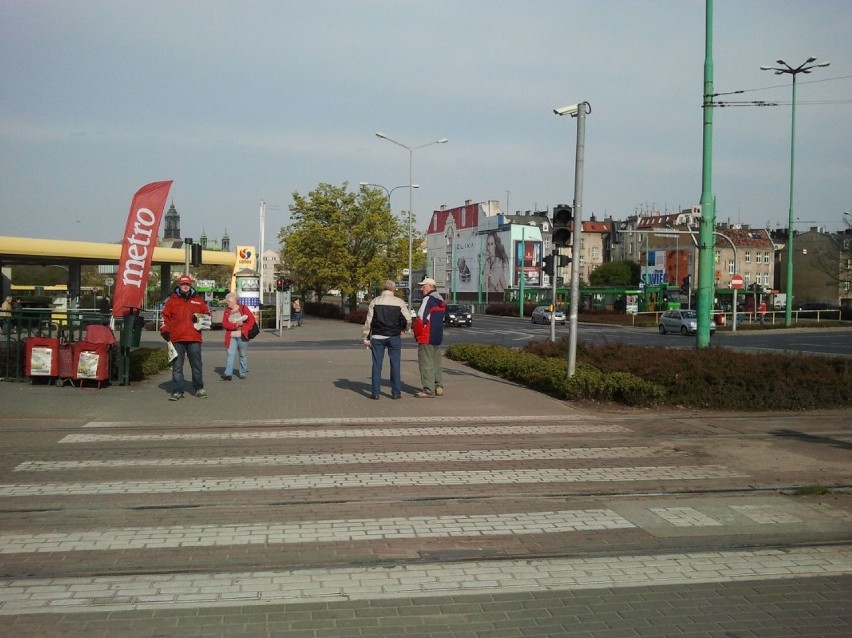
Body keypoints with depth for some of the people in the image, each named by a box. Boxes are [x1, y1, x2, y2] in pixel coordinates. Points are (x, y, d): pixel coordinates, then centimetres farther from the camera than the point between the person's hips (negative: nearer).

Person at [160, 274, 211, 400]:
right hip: (177, 339, 0)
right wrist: (165, 332, 0)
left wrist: (201, 319, -4)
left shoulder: (198, 300, 10)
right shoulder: (172, 301, 7)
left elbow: (207, 314, 17)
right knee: (177, 367, 2)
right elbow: (165, 317, 8)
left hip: (194, 338, 1)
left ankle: (199, 388, 21)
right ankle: (177, 391, 7)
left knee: (196, 365, 8)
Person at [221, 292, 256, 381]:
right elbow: (224, 324, 2)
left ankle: (242, 373, 16)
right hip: (231, 336, 2)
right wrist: (235, 325, -13)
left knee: (243, 355, 5)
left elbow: (251, 319, -3)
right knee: (230, 354, -9)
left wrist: (244, 329, -12)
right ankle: (228, 373, -16)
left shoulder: (243, 308, 1)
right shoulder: (227, 311, 11)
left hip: (242, 336, -2)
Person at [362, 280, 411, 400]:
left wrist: (366, 338, 6)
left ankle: (375, 393, 4)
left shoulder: (375, 302, 2)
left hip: (377, 337, 1)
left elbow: (368, 321, 1)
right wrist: (405, 330, 18)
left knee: (377, 364, 5)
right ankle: (396, 392, 7)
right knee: (395, 364, 6)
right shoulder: (399, 302, -1)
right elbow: (408, 319, -1)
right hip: (394, 337, -1)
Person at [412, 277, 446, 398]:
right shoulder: (441, 301, 15)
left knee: (426, 363, -5)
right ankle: (438, 387, 19)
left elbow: (421, 318, -19)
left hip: (426, 338, -9)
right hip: (438, 337, 9)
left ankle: (428, 390, -5)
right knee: (436, 363, 16)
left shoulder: (428, 299, -13)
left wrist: (417, 334, -8)